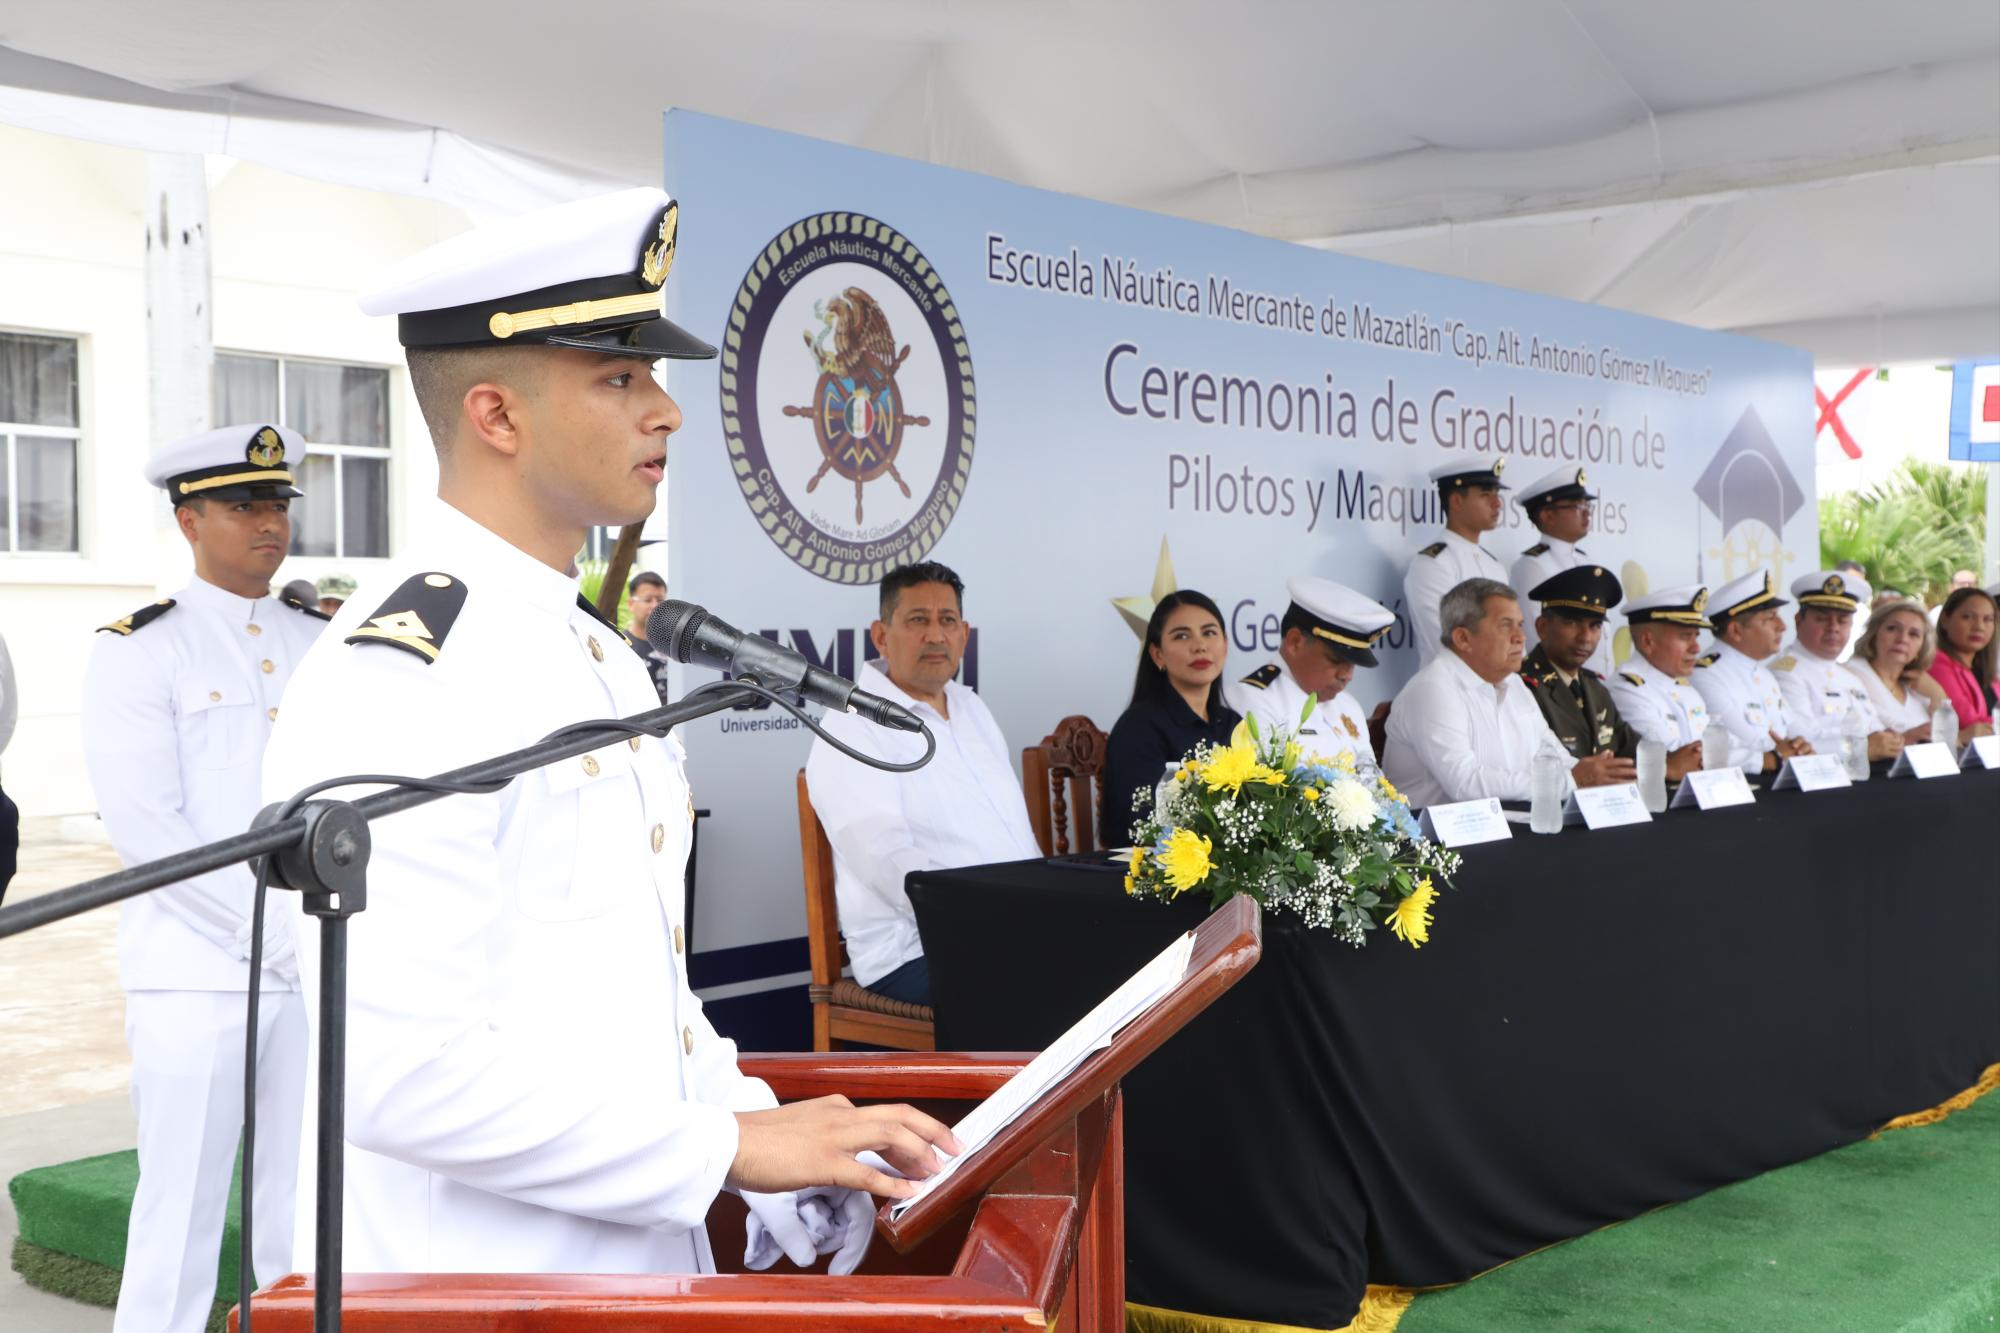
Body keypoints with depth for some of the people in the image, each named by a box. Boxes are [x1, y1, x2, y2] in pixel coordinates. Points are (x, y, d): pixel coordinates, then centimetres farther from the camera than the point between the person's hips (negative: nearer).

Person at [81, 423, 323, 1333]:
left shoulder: (325, 643, 12)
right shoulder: (138, 650, -2)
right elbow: (147, 829, -10)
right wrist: (280, 934, -13)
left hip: (325, 973, 4)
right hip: (197, 975, -4)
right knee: (180, 1224, 0)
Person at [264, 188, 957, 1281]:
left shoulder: (595, 655, 9)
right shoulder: (399, 675, -20)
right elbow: (400, 1069, -26)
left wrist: (783, 1148, 1)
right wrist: (730, 1148, -20)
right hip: (479, 1282, -8)